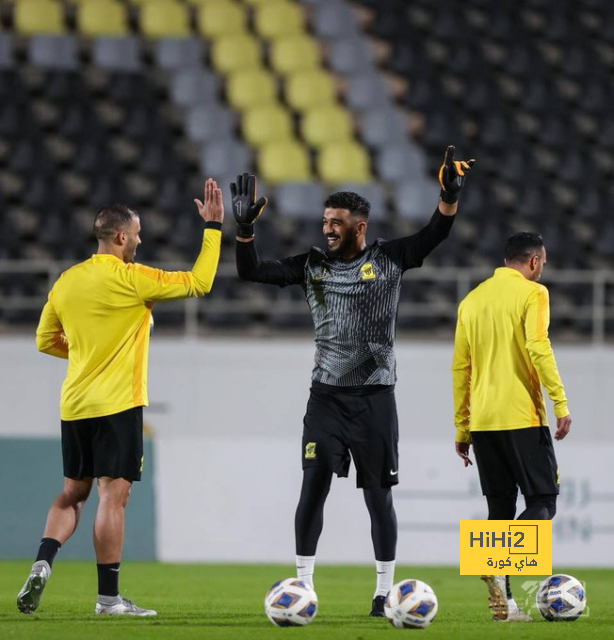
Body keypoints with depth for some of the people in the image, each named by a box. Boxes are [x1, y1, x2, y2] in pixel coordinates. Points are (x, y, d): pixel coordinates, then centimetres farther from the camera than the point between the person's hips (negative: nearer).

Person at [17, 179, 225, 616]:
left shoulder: (66, 281, 8)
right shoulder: (131, 279, -12)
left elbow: (46, 341, 18)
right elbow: (199, 283, -10)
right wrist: (213, 227, -3)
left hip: (74, 407, 6)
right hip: (117, 404, -6)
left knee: (72, 493, 17)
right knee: (113, 494, -4)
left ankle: (42, 564, -3)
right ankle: (108, 597, -3)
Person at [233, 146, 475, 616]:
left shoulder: (388, 260, -1)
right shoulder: (313, 266, 5)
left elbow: (434, 235, -12)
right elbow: (252, 272, 4)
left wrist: (450, 196, -28)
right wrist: (245, 228, -9)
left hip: (374, 396, -2)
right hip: (327, 396, 2)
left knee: (378, 494, 1)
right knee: (313, 488, -4)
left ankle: (385, 591, 8)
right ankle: (303, 585, 4)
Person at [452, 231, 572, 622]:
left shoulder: (472, 300, 15)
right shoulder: (532, 292, -3)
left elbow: (460, 367, 16)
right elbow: (538, 348, -18)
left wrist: (462, 428, 19)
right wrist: (560, 403, -17)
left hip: (482, 422, 6)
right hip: (522, 417, -6)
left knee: (501, 508, 10)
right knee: (543, 501, 0)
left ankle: (503, 602, 5)